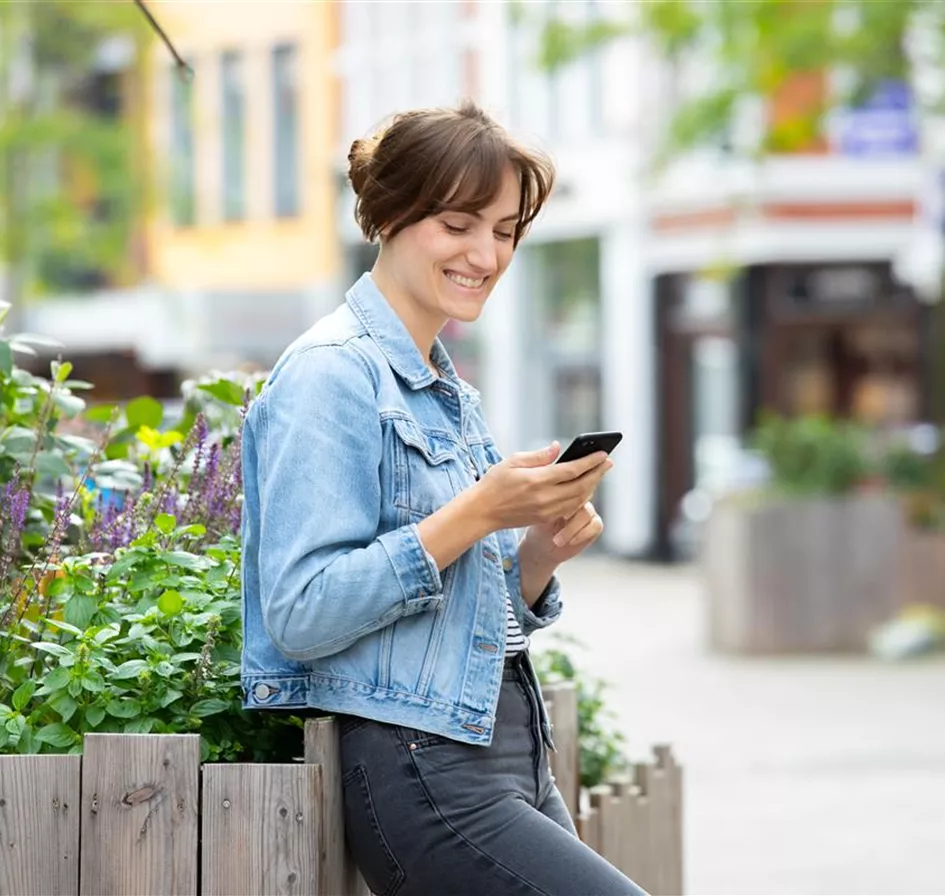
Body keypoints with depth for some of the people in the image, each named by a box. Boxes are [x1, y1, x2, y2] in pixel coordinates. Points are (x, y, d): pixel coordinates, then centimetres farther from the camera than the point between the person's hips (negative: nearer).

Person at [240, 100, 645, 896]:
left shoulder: (454, 396, 20)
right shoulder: (334, 374, -7)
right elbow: (300, 614, -17)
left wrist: (541, 553, 2)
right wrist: (478, 515, -19)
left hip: (512, 763, 9)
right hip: (417, 767, -9)